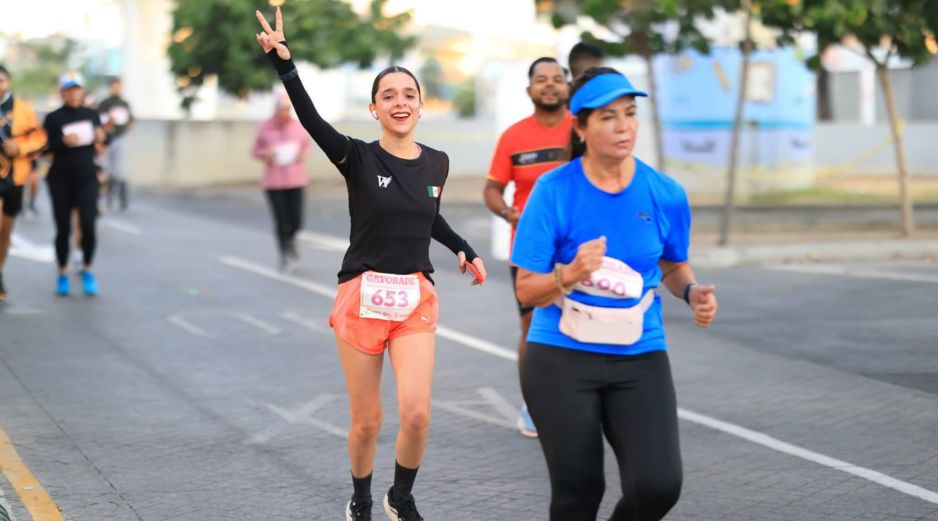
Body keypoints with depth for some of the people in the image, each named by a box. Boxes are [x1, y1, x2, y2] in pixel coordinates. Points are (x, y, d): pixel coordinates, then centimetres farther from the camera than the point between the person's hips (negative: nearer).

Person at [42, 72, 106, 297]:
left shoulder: (91, 115, 6)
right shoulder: (53, 118, -1)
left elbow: (102, 146, 15)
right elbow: (46, 148, -6)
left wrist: (101, 138, -7)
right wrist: (63, 142, -23)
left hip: (87, 178, 1)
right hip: (61, 179, -1)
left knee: (88, 224, -10)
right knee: (63, 228, 3)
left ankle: (87, 270, 7)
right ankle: (63, 275, 16)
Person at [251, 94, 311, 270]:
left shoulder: (298, 127, 0)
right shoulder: (265, 128, -3)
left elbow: (306, 145, 15)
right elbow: (256, 150, 6)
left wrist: (303, 154, -7)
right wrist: (265, 155, -15)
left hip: (295, 180, 1)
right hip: (273, 181, -1)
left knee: (296, 222, -2)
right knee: (280, 221, -3)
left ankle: (290, 238, 34)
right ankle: (285, 255, 18)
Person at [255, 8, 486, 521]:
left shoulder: (436, 164, 4)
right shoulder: (358, 158, -8)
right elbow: (310, 118, -25)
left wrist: (463, 250, 5)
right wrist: (282, 62, -40)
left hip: (416, 298, 3)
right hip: (363, 296, -2)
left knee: (416, 414, -9)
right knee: (366, 420, 5)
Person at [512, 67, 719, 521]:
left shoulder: (665, 194, -2)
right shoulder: (553, 191, -9)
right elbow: (527, 290, -8)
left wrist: (692, 292, -4)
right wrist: (571, 274, -28)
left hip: (640, 359, 2)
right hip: (561, 359, -2)